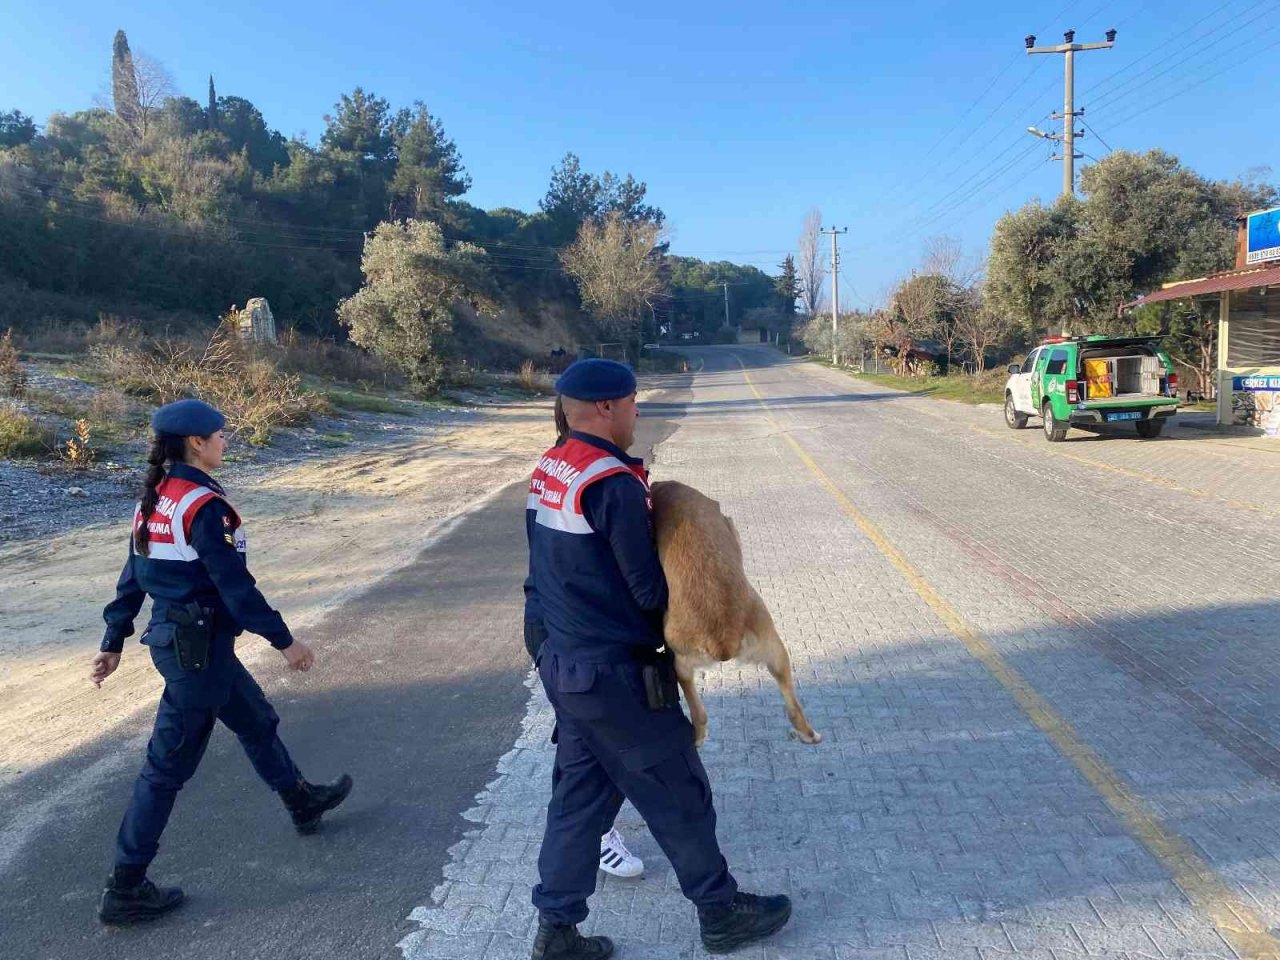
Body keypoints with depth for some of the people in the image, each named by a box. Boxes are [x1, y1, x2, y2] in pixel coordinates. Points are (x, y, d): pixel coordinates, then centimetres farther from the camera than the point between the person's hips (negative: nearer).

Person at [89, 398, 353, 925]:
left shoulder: (153, 501, 6)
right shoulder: (204, 505, -21)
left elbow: (132, 577, 12)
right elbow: (234, 584, -21)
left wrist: (113, 643, 18)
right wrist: (284, 640, -14)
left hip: (171, 637, 9)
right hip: (198, 646, -9)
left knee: (257, 722, 24)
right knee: (169, 764, 2)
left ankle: (302, 803, 42)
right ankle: (125, 889, 13)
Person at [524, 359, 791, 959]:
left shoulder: (545, 475, 4)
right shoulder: (613, 483, -23)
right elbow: (649, 589, -16)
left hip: (564, 665, 8)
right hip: (618, 674, -8)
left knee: (578, 797, 18)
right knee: (678, 797, 10)